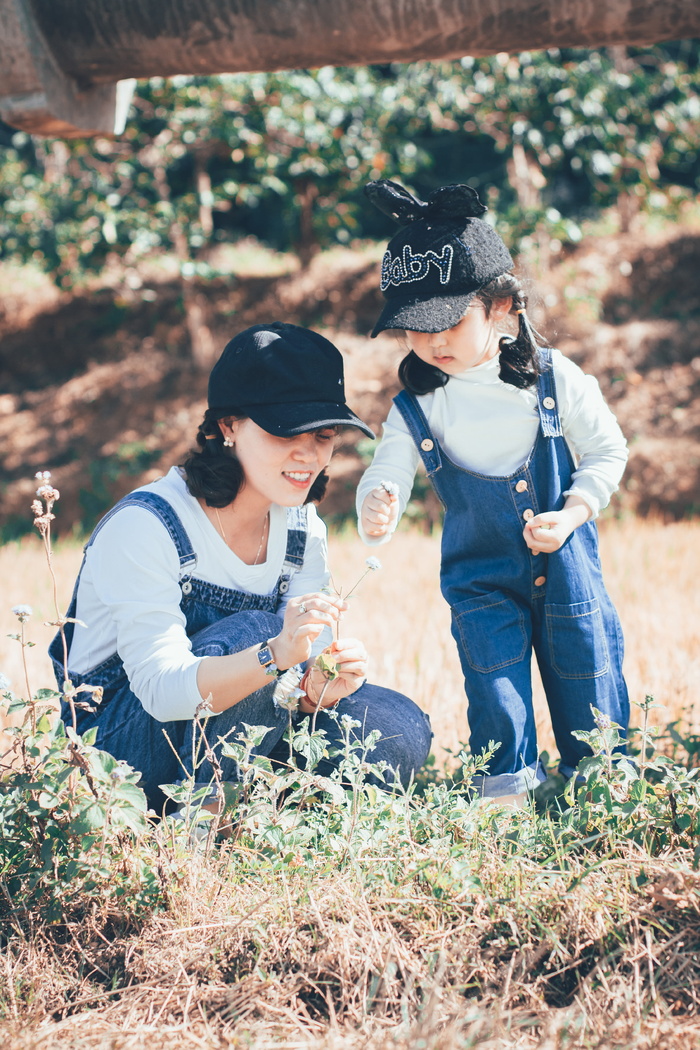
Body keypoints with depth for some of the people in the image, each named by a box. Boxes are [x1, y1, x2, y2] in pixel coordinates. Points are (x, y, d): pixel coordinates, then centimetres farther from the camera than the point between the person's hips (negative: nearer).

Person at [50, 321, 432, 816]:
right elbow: (161, 689, -31)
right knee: (252, 630, -32)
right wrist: (276, 654, -47)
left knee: (401, 731, -10)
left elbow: (296, 691, -6)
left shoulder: (303, 534, 0)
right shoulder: (144, 525, -22)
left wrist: (320, 686, -31)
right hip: (114, 743, -7)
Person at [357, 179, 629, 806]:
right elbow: (387, 475, -15)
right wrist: (377, 508, -40)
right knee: (497, 707, -4)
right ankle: (507, 797, 10)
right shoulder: (415, 410, -8)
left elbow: (607, 452, 0)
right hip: (481, 582, 0)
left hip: (566, 566, 0)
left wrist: (572, 515, -15)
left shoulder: (554, 379, -10)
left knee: (588, 691, 8)